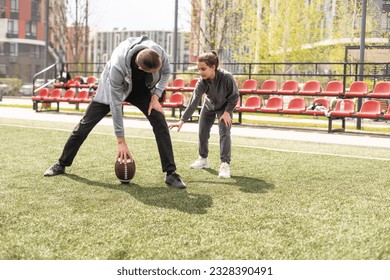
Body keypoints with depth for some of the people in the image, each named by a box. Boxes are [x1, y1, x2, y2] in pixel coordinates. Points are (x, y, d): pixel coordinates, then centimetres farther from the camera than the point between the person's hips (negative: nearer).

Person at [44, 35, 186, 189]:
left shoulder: (159, 53, -34)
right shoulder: (117, 67, -43)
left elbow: (166, 71, -7)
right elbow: (115, 104, -34)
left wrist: (155, 96, -18)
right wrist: (121, 142, -30)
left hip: (141, 88, 2)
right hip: (113, 88, -2)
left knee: (160, 122, -17)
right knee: (85, 123, -1)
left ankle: (171, 173, -11)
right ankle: (62, 164, 17)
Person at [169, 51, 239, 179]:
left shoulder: (227, 77, -37)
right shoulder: (202, 82, -30)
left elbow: (234, 96, -21)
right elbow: (193, 102, -34)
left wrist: (227, 112, -24)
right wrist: (182, 120, -42)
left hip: (225, 107, -3)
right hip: (209, 106, 4)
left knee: (224, 133, -18)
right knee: (202, 133, 7)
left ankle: (225, 164, -15)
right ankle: (203, 159, 28)